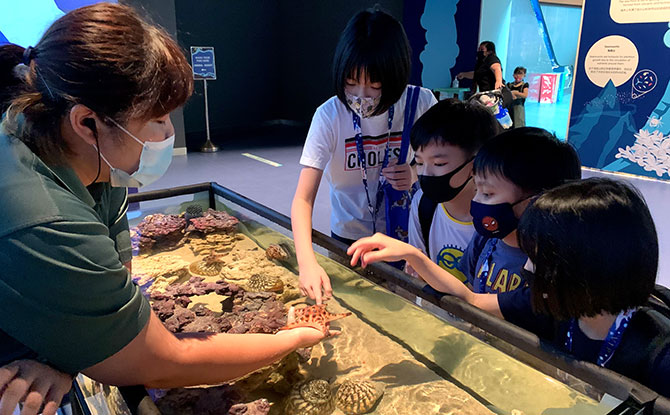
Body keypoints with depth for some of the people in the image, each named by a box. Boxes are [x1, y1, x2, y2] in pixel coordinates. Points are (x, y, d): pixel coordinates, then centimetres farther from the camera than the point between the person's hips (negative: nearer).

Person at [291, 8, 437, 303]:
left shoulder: (421, 103, -17)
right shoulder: (329, 115, -21)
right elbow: (303, 199, -25)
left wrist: (418, 175, -24)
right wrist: (308, 262, -40)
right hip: (349, 238, -1)